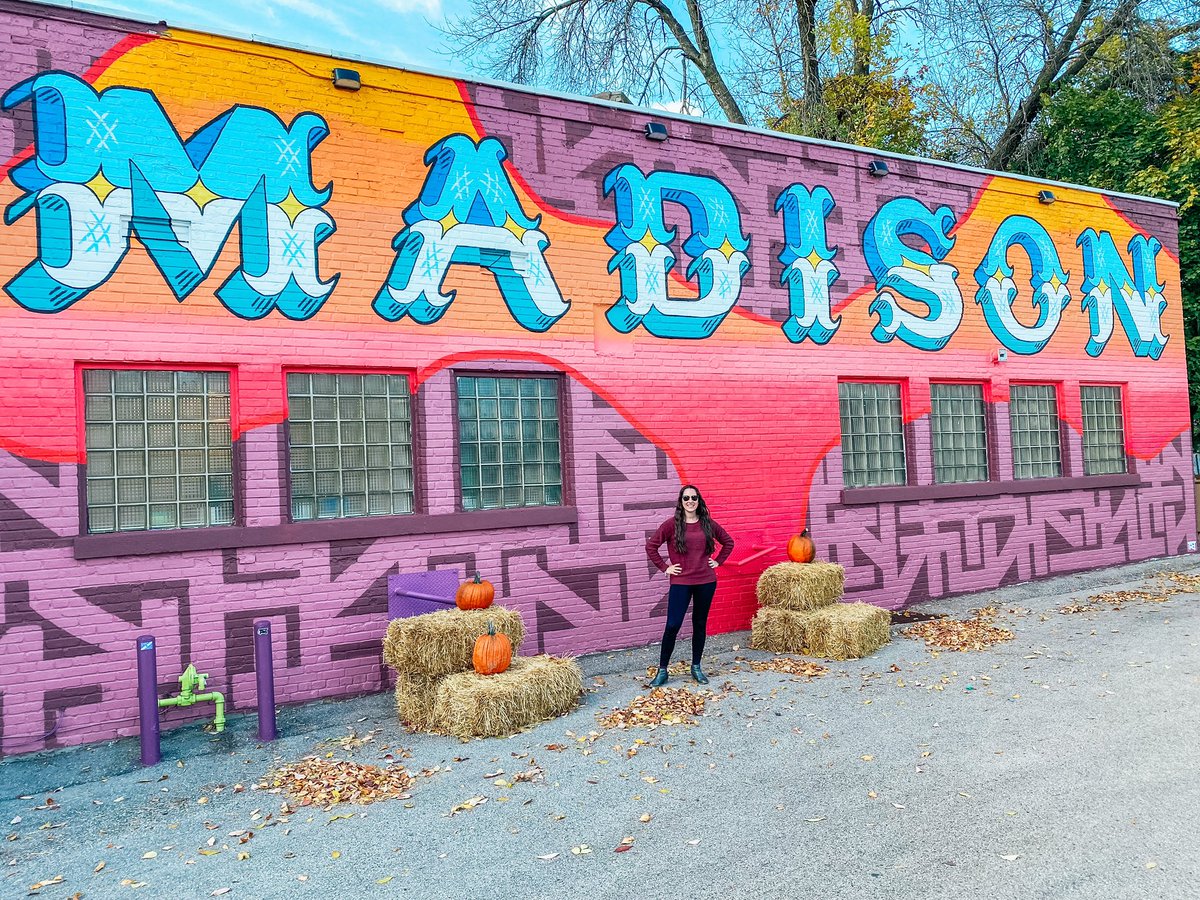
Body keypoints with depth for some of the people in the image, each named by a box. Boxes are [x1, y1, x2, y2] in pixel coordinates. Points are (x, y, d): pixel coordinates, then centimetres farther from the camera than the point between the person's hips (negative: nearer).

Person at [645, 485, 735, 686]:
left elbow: (728, 542, 17)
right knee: (672, 625, -5)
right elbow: (651, 546, -3)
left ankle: (696, 667, 24)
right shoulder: (672, 524, -5)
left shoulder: (708, 524, 4)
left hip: (706, 582, 3)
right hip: (681, 582, -3)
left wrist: (718, 561, 8)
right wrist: (664, 567, -4)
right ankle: (662, 670, 5)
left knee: (700, 624, 11)